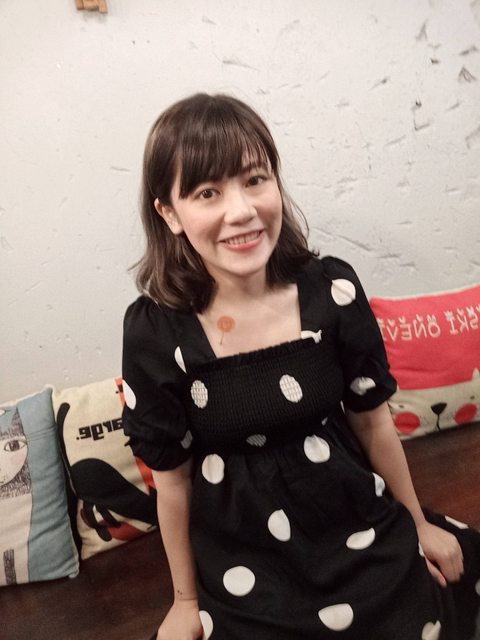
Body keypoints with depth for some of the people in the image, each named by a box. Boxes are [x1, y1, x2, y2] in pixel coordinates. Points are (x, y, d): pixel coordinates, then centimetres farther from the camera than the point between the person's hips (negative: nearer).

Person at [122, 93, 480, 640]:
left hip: (363, 533, 2)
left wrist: (419, 523, 10)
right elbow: (172, 479, -9)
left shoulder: (332, 289, -17)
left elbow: (373, 422, -4)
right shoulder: (155, 330, -21)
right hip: (245, 566, -1)